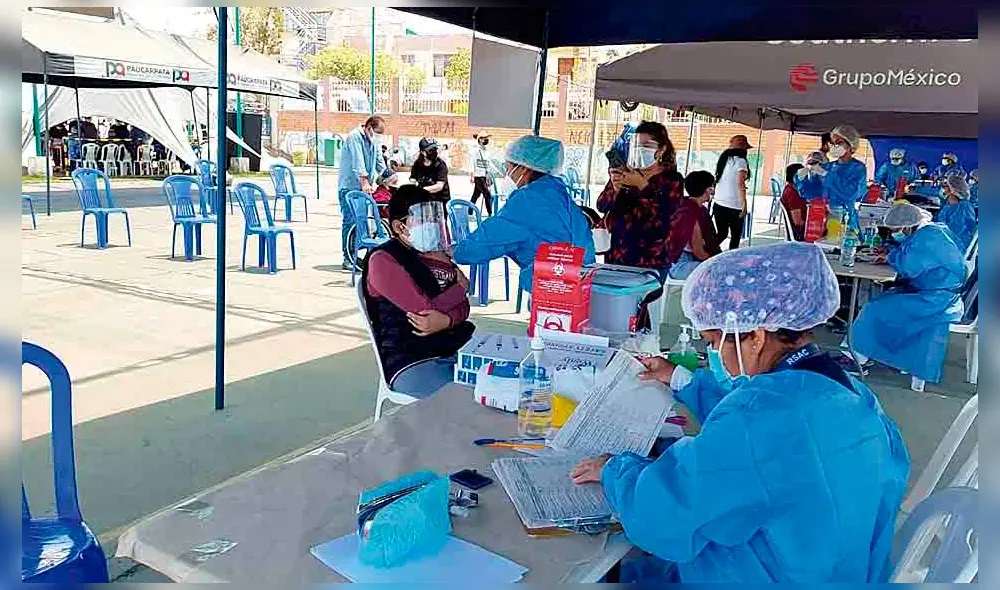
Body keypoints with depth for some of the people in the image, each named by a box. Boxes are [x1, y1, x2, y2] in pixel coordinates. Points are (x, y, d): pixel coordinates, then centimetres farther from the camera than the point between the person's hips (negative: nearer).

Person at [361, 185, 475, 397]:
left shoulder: (435, 253, 15)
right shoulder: (383, 260, -7)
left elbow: (462, 306, 8)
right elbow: (427, 308, -16)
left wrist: (447, 320, -16)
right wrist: (461, 286, 1)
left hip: (456, 350, 7)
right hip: (411, 363, -7)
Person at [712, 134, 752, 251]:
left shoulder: (724, 158, 12)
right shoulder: (740, 161, -9)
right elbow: (740, 183, -16)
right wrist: (744, 203, -15)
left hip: (719, 203, 6)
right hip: (734, 206, -6)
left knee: (722, 234, 14)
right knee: (736, 237, 6)